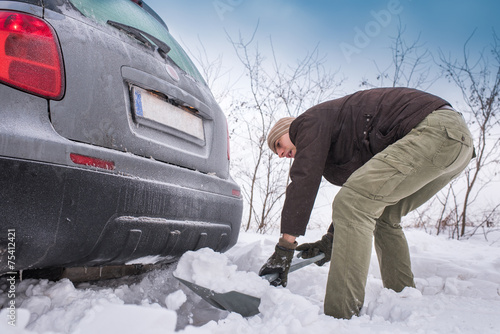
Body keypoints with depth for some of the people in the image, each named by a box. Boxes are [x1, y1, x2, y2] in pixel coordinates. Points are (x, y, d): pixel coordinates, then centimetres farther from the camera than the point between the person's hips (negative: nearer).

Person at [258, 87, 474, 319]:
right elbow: (364, 202, 27)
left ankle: (340, 318, -17)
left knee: (351, 203, -16)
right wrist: (330, 240, 20)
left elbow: (304, 181, -11)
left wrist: (284, 247, -12)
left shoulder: (311, 120, 2)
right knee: (383, 218, 19)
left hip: (435, 129, -10)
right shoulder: (338, 147, 27)